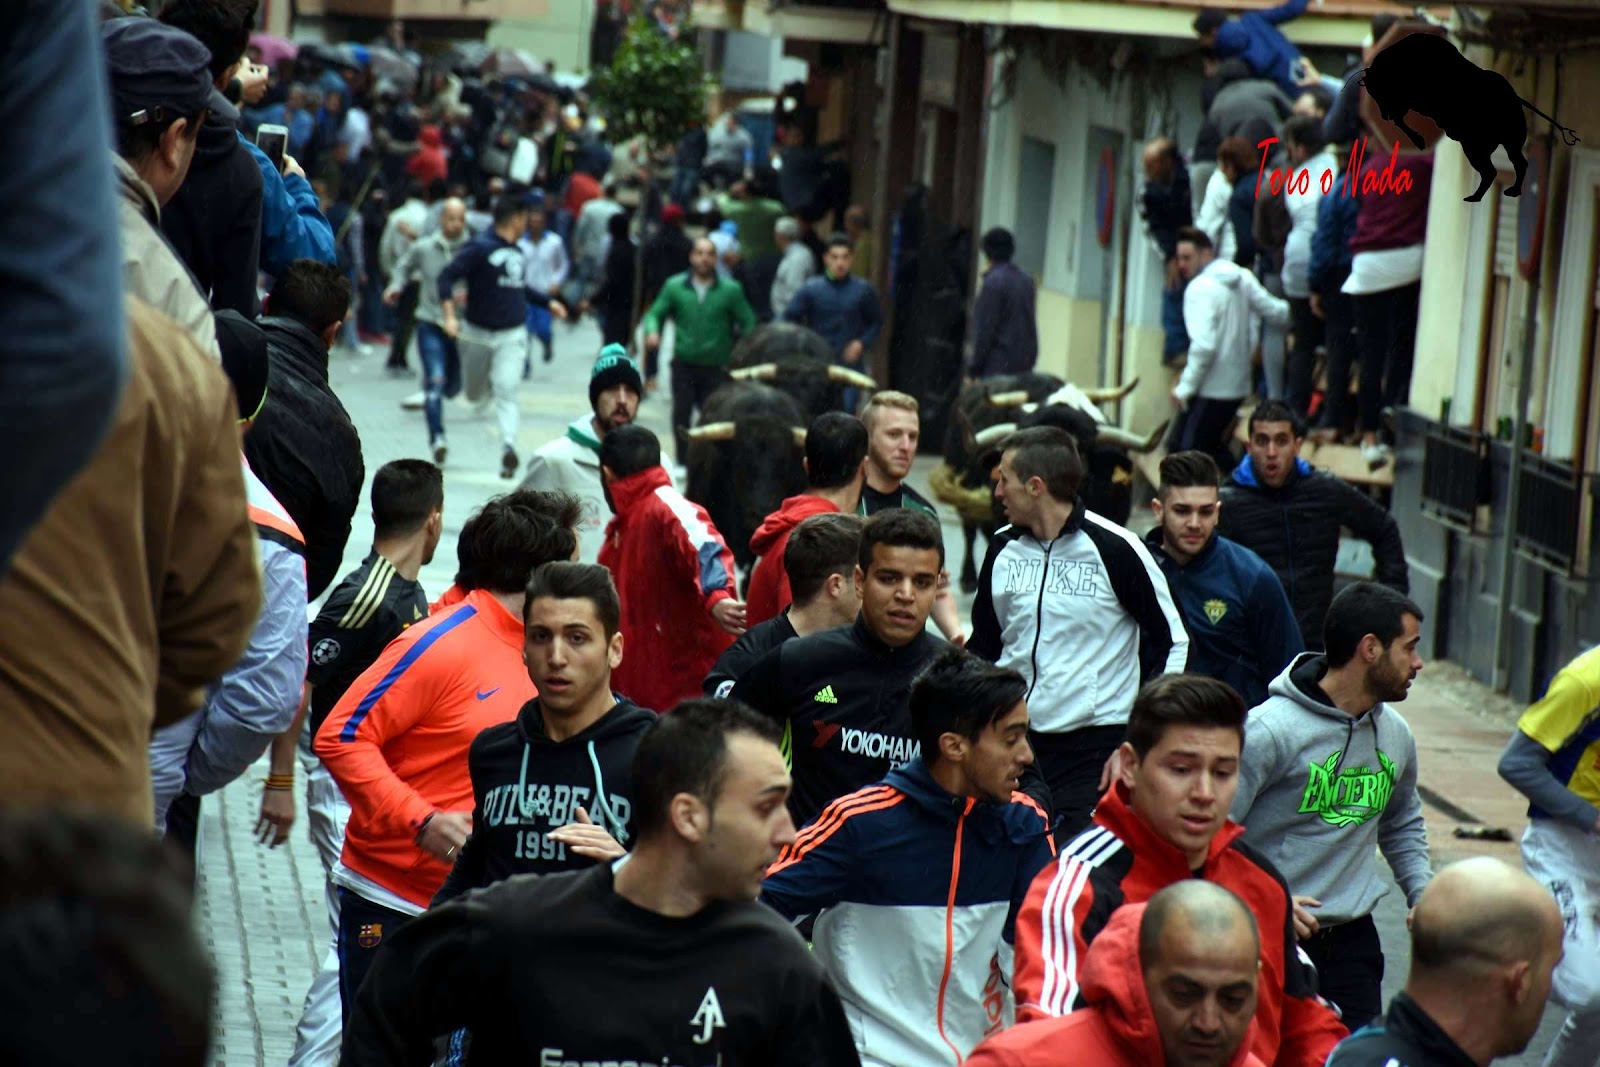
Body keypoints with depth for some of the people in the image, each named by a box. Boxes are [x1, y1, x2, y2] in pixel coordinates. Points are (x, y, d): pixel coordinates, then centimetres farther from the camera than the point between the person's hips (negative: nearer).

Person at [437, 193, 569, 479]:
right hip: (479, 333, -3)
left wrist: (548, 301, 18)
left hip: (513, 335, 3)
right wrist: (449, 315, -25)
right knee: (473, 393, 9)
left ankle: (508, 447, -25)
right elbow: (447, 276, -15)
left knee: (507, 392, -13)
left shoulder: (516, 251, 12)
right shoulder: (480, 247, -10)